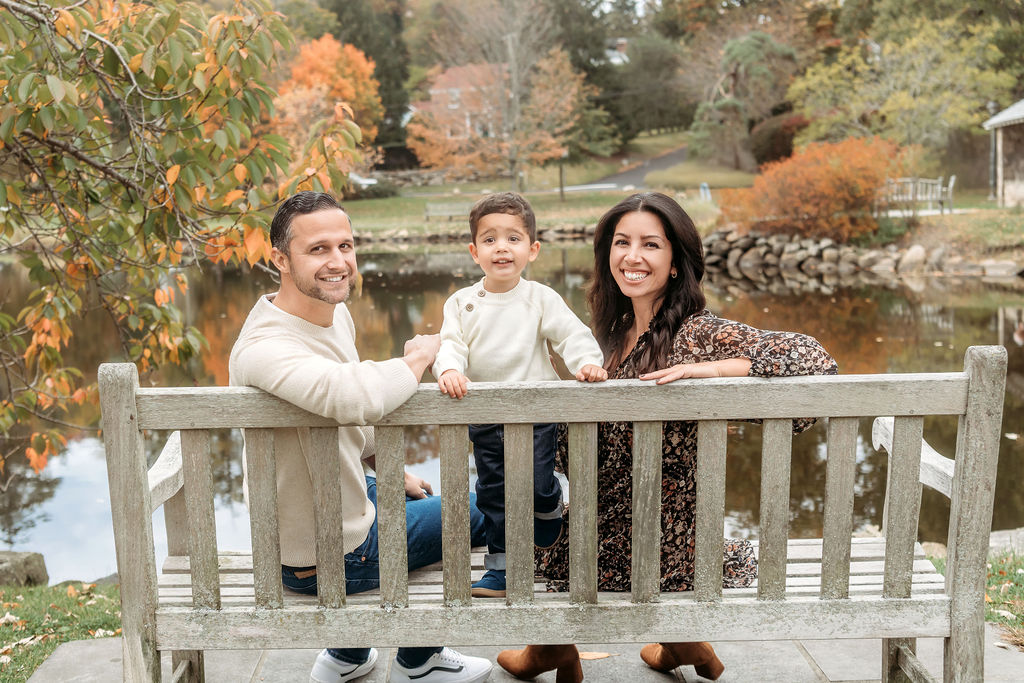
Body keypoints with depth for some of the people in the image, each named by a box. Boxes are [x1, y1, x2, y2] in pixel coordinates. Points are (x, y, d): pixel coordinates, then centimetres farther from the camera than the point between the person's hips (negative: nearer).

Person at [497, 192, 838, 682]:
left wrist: (704, 369, -32)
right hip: (614, 520, 8)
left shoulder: (698, 333, -19)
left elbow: (813, 359, -27)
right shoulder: (617, 329, 4)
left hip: (665, 530, -8)